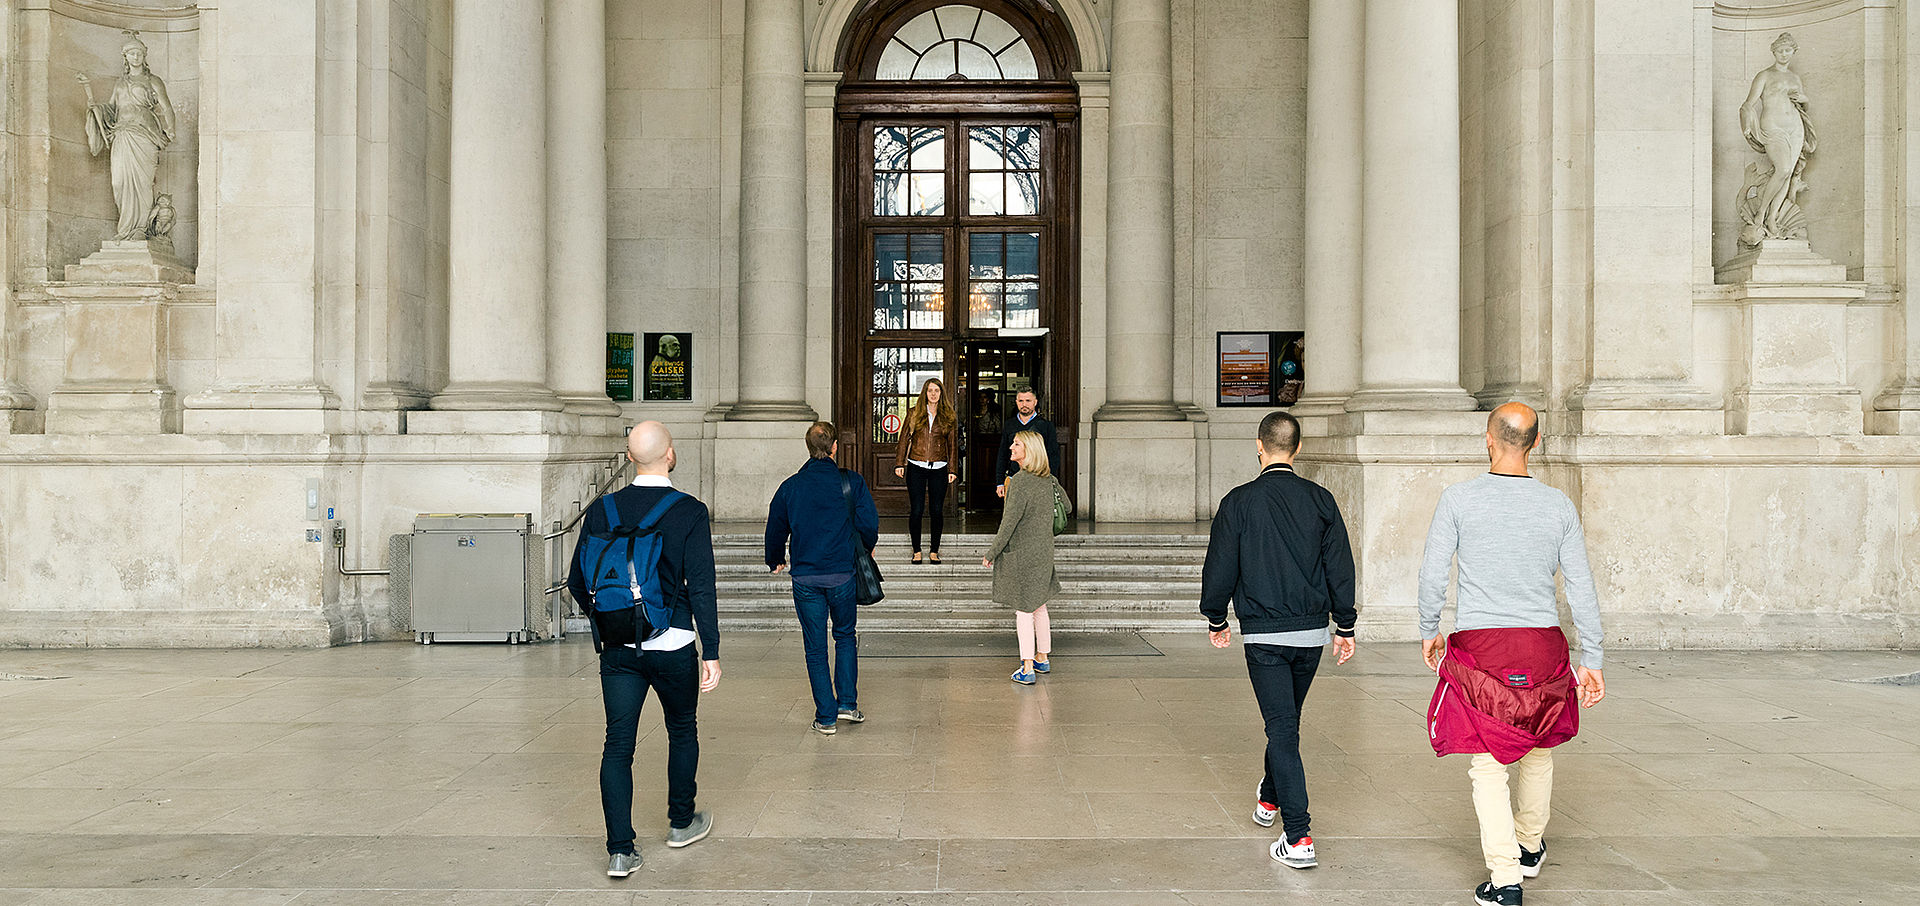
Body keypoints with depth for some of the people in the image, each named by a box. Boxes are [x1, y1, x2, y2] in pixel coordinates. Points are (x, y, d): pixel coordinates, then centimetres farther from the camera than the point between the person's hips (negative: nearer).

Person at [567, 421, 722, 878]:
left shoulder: (602, 510, -1)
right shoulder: (690, 512, -10)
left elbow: (577, 583, 4)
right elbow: (701, 588, -13)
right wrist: (711, 653, -8)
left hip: (617, 648, 2)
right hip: (673, 647, -2)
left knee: (617, 745, 5)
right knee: (682, 732, 19)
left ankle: (620, 850, 2)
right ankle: (681, 822, 34)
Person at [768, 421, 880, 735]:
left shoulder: (790, 486, 0)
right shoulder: (851, 482, -5)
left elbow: (775, 529, 8)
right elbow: (869, 523, -6)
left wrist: (776, 561, 26)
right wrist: (867, 549, 15)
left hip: (805, 577, 1)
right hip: (843, 574, 0)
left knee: (815, 648, 7)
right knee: (845, 636, 20)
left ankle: (826, 717, 9)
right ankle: (848, 703, 14)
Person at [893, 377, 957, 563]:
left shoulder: (948, 416, 7)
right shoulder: (914, 413, 5)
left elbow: (952, 444, 9)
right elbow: (904, 438, 7)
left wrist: (952, 469, 4)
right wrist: (900, 463, 0)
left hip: (939, 469, 1)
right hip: (916, 468, -1)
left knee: (937, 511, 2)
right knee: (916, 510, -3)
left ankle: (934, 551, 12)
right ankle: (917, 551, 9)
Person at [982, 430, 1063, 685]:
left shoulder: (1020, 481, -19)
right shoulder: (1047, 479, 5)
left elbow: (1010, 522, -20)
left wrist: (992, 552, -12)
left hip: (1022, 552, -8)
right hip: (1044, 550, 8)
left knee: (1023, 609, -2)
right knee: (1039, 605, 19)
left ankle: (1027, 669, 0)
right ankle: (1043, 659, 29)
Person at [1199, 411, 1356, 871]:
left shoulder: (1240, 502, -8)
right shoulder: (1320, 500, 1)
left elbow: (1219, 568, -4)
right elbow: (1341, 567, 3)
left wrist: (1216, 620, 11)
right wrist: (1345, 626, 12)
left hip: (1264, 635, -4)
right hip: (1312, 632, 4)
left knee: (1282, 728, -3)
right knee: (1286, 720, 22)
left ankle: (1298, 838, -9)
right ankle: (1269, 798, 43)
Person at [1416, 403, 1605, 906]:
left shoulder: (1458, 499, -5)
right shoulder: (1558, 506, 1)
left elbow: (1432, 575, -5)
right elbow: (1581, 588, 3)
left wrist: (1429, 631, 11)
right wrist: (1591, 661, 9)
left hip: (1477, 644, -3)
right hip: (1543, 641, 3)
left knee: (1487, 762, 3)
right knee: (1538, 748, 23)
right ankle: (1530, 847, 40)